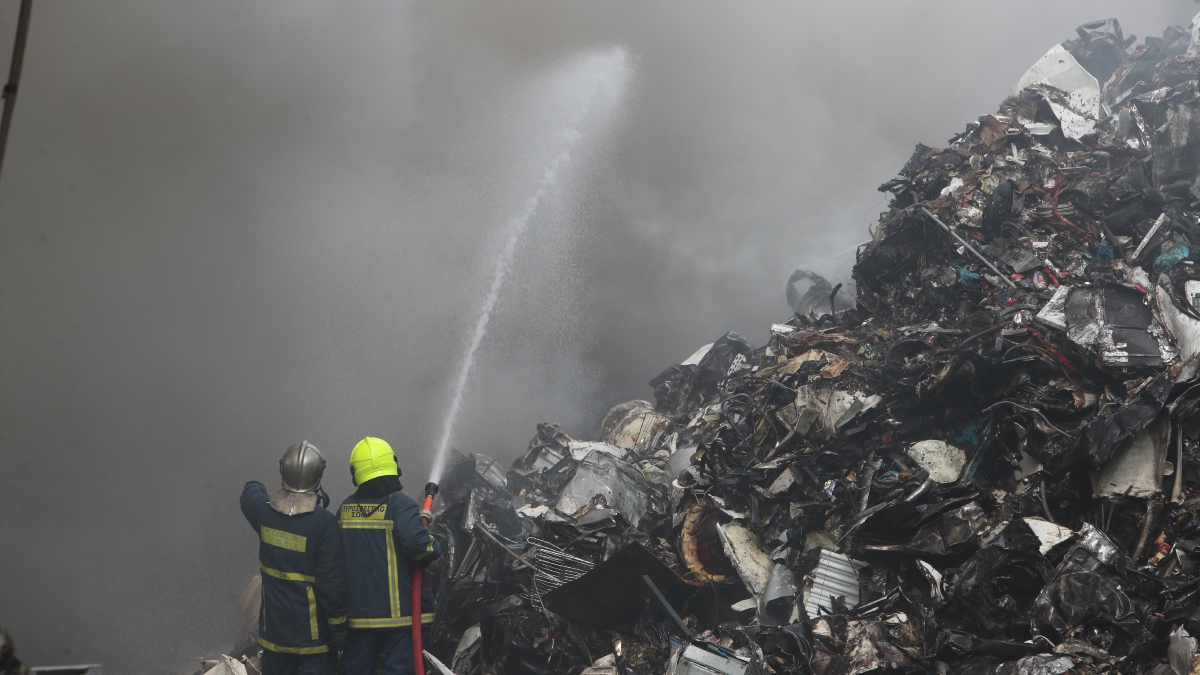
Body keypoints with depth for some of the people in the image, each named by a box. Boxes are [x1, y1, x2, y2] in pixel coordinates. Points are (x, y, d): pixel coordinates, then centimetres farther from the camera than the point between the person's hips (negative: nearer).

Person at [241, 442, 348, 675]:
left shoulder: (264, 510, -6)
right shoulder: (324, 522, -21)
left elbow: (249, 494, 21)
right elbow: (332, 580, -20)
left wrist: (254, 486, 46)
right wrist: (338, 625, -9)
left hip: (274, 626, 5)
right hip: (312, 630, -5)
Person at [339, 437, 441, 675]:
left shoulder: (346, 508, 4)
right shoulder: (400, 504, -13)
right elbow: (416, 542, -28)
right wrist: (434, 548, -8)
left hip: (359, 609, 5)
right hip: (399, 610, -4)